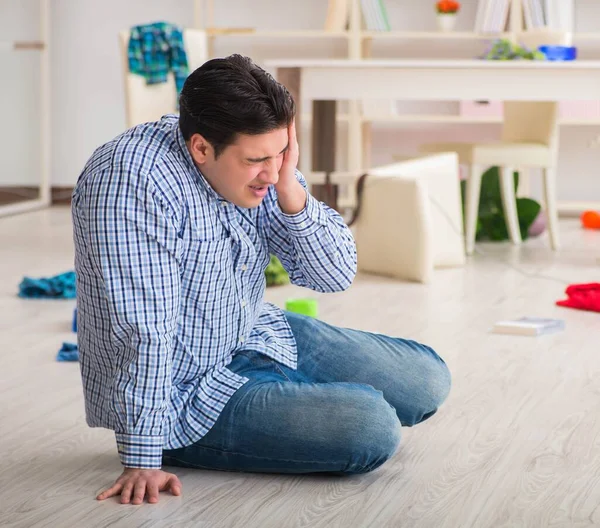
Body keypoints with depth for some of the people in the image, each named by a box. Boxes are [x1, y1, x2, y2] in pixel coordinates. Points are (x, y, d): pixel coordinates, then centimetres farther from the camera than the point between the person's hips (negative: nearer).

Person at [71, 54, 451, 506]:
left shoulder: (259, 165, -6)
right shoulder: (136, 180, -30)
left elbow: (338, 274, -6)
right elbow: (141, 328, -32)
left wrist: (290, 190, -22)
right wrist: (143, 460, -32)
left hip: (257, 335, 8)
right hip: (189, 390, -8)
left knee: (428, 380, 9)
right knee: (372, 427, -22)